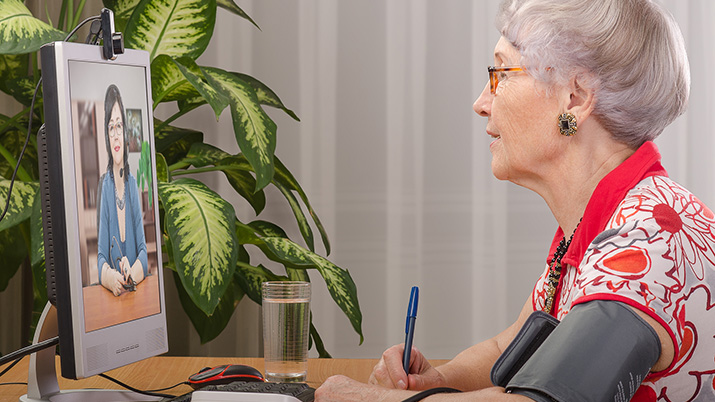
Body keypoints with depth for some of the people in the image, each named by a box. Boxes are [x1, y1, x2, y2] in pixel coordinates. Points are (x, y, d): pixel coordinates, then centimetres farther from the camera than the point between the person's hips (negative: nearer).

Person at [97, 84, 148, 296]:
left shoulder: (133, 184, 8)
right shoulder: (104, 185, 1)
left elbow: (144, 250, 5)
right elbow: (101, 257, -3)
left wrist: (132, 273, -17)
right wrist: (111, 278, -24)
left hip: (136, 292, 2)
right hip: (112, 294, -2)